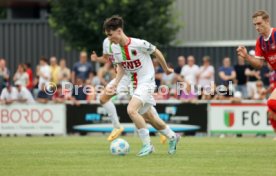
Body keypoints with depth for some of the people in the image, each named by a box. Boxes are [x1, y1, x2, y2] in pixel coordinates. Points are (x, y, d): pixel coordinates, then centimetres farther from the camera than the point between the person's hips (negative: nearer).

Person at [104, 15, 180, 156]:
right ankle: (172, 137, 38)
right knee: (149, 117, 16)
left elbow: (157, 53, -6)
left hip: (146, 82, -8)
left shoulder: (139, 44, -22)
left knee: (131, 110, -25)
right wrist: (116, 83, -2)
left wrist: (166, 69, 8)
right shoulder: (115, 48, -3)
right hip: (134, 85, 8)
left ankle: (147, 145, -16)